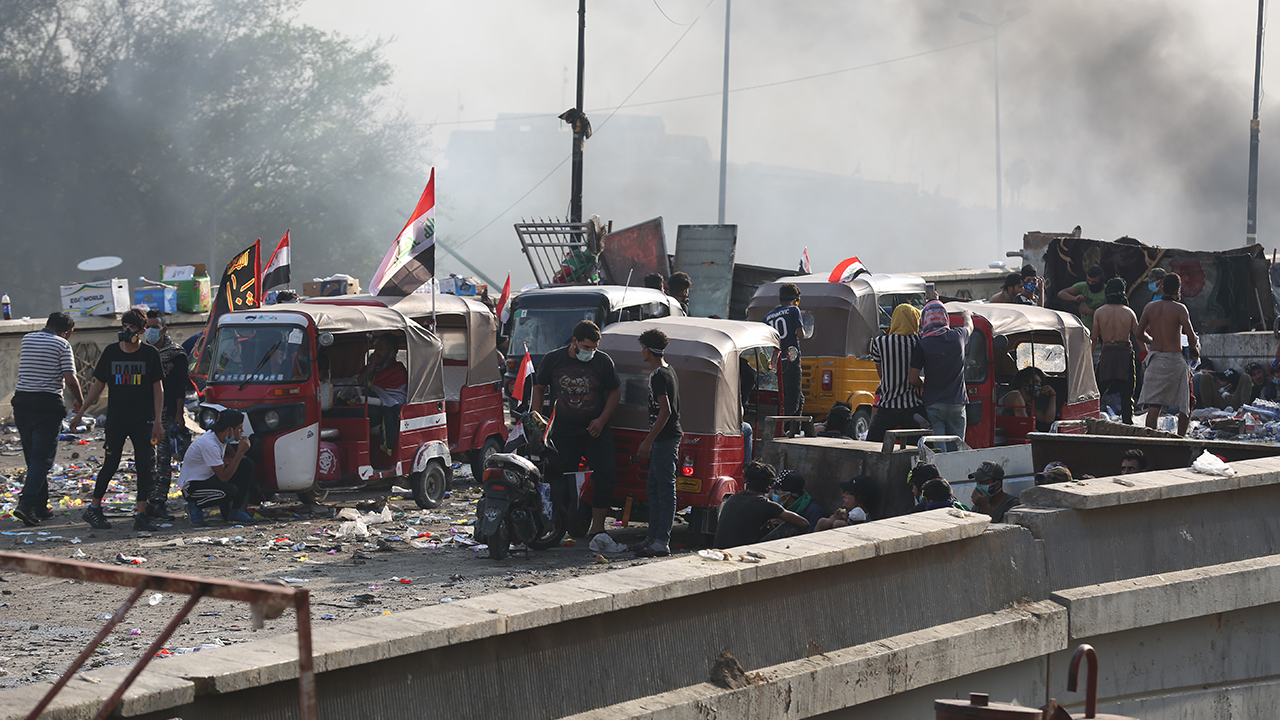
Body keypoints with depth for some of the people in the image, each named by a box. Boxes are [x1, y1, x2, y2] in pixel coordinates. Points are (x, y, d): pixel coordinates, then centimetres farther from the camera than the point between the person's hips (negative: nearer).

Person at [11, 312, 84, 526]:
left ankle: (40, 508, 18)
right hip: (47, 404, -6)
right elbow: (70, 380, -10)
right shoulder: (62, 344, -5)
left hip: (22, 402, 6)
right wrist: (79, 401, 7)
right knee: (42, 458, -5)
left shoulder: (27, 339, 11)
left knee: (32, 457, 15)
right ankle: (26, 504, -20)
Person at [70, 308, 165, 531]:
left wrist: (157, 421, -6)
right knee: (110, 464, 2)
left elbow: (158, 389, 1)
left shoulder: (150, 354, -1)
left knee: (145, 466, -4)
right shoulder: (111, 352, 2)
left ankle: (141, 515, -1)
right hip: (116, 420, 0)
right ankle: (93, 509, 14)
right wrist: (81, 411, 5)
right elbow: (99, 385, 9)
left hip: (143, 421, 0)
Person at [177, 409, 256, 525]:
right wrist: (240, 452, -28)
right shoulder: (209, 444, -29)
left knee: (247, 465, -6)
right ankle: (195, 506, -7)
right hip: (192, 486, -9)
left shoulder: (221, 437, -2)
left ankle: (235, 511, -3)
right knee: (230, 491, -34)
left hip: (209, 478, 9)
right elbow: (224, 477, -29)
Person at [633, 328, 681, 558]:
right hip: (669, 436, 11)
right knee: (654, 487, 15)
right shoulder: (669, 372, 16)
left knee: (665, 488, -10)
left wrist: (648, 441, -21)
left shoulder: (658, 376, -15)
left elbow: (665, 411, -22)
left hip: (664, 438, -11)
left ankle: (661, 542, -11)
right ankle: (653, 536, 20)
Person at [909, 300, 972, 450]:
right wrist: (967, 315, 50)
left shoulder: (923, 345, -9)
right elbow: (970, 327, 27)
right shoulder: (958, 336, 1)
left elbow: (913, 379, -7)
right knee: (956, 450, 7)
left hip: (933, 405, -3)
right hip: (957, 404, 3)